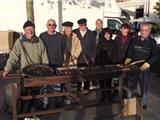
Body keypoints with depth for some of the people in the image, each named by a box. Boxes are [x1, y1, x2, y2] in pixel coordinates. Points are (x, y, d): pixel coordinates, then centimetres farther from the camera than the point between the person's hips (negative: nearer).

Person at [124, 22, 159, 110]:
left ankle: (144, 104, 27)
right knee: (131, 86, 11)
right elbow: (130, 51, 9)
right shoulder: (135, 40, 7)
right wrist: (128, 58, -12)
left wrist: (147, 64, -28)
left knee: (144, 87, 9)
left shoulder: (152, 42, -3)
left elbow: (155, 55, -13)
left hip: (144, 69, -3)